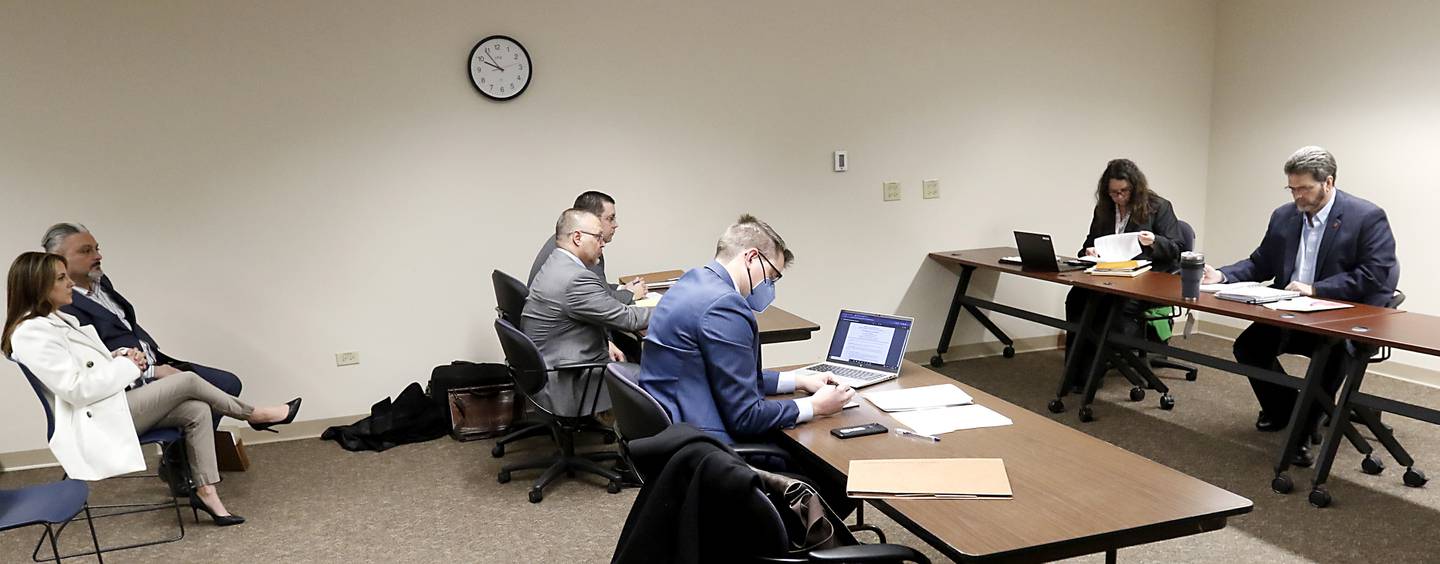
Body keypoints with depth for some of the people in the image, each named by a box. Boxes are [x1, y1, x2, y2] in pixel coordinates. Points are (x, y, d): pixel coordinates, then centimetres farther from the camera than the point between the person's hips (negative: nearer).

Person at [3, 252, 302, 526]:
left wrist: (122, 357, 2)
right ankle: (255, 415, 8)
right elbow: (76, 389, -24)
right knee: (188, 381, -13)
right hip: (96, 421, -9)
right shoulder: (31, 333, -17)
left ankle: (205, 491, -6)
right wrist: (126, 365, -14)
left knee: (197, 411, -9)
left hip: (115, 403, 9)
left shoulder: (60, 320, 14)